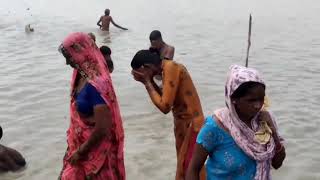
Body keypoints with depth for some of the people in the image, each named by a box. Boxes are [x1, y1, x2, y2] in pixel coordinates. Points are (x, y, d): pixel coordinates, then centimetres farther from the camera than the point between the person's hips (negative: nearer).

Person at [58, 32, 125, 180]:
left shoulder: (95, 84, -30)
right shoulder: (82, 75, -2)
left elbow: (103, 128, -28)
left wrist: (81, 151, -17)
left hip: (95, 146, -8)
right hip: (82, 140, 8)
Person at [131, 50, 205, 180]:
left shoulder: (171, 68, -20)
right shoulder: (167, 68, 7)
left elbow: (165, 106, -23)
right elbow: (165, 99, 13)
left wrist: (147, 82, -14)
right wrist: (149, 81, 3)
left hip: (191, 125, -10)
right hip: (183, 123, 10)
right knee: (183, 167, 18)